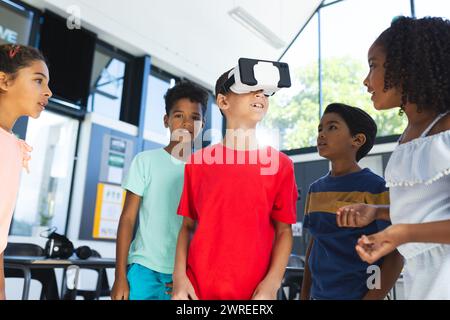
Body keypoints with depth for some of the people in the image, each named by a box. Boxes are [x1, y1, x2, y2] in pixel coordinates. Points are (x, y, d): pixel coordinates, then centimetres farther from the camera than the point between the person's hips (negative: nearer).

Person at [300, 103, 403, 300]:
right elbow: (314, 244, 9)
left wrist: (370, 298, -15)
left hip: (358, 294, -5)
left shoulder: (375, 187, -13)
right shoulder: (315, 189, 2)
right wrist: (305, 295, 8)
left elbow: (395, 255, -12)